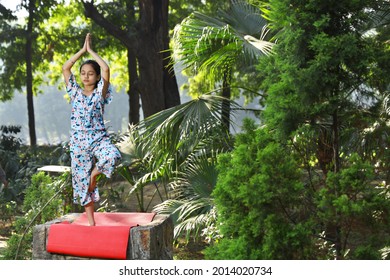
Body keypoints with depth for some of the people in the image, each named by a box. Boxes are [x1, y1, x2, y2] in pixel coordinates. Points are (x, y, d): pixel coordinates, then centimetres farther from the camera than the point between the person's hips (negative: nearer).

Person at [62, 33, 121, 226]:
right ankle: (91, 222, 12)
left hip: (99, 139, -2)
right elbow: (65, 68, -1)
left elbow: (106, 69, -13)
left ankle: (95, 173, -4)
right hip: (79, 143, 2)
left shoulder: (100, 93, 2)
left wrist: (91, 51, -3)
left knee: (113, 155, -35)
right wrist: (83, 50, 1)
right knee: (82, 181, 2)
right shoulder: (75, 92, 9)